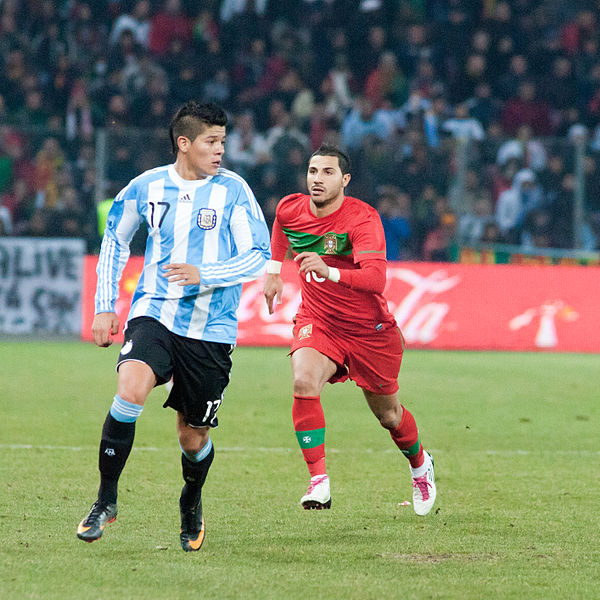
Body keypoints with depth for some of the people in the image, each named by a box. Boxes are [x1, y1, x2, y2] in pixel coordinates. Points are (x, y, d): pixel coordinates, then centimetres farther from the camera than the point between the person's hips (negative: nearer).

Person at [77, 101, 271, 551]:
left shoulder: (233, 190, -3)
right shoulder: (147, 187, 3)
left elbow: (260, 256, -5)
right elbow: (115, 239, 19)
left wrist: (203, 274, -20)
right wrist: (104, 306, 14)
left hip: (210, 328, 0)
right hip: (154, 314, 0)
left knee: (194, 436, 6)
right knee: (131, 389, -28)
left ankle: (192, 504, 39)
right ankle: (107, 500, -15)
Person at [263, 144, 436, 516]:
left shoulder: (363, 218, -23)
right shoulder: (290, 209, -7)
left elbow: (376, 278, -37)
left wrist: (329, 272, -51)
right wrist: (274, 270, 20)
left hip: (370, 328, -3)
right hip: (317, 321, 3)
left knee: (388, 414, 12)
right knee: (304, 383, -28)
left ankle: (420, 464, 46)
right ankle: (319, 482, -25)